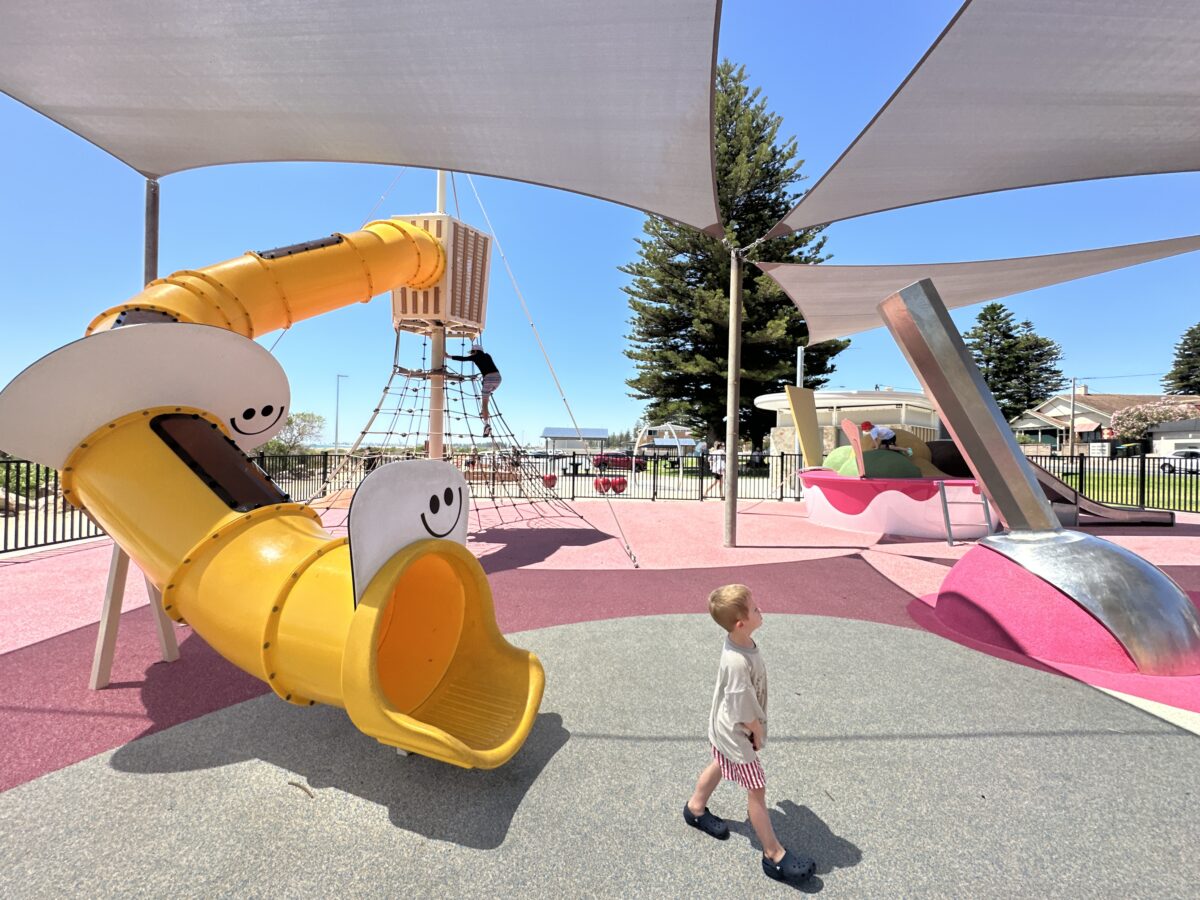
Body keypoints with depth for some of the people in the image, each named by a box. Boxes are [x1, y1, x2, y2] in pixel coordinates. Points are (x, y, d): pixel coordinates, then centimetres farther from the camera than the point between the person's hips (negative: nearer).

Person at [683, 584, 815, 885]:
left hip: (724, 728, 9)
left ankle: (695, 809, 53)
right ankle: (774, 856, 30)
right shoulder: (738, 662, -42)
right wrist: (758, 733, -9)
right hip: (735, 733, -9)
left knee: (719, 765, 30)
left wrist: (755, 728, 13)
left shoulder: (740, 641, -14)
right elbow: (745, 711, -28)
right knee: (757, 790, 9)